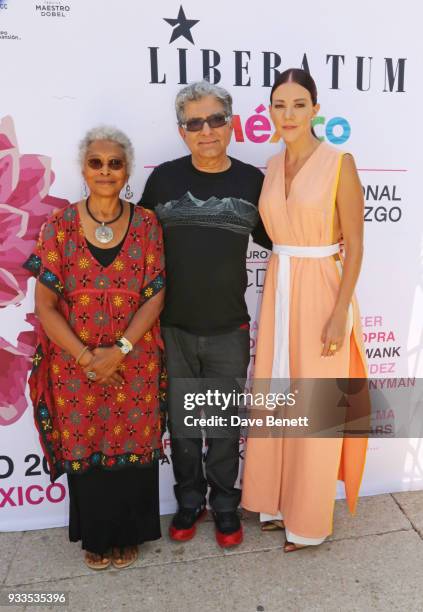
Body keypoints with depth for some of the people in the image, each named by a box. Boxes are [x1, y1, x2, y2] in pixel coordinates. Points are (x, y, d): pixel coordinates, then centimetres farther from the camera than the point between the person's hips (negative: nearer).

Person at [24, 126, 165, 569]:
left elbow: (154, 297, -5)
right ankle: (96, 538, 39)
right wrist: (87, 357, -13)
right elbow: (45, 305, -5)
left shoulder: (146, 224, -2)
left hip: (135, 365, 0)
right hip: (75, 365, 0)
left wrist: (118, 351, -15)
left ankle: (128, 535, 38)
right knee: (85, 451, 13)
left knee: (133, 449, 11)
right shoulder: (60, 226, -3)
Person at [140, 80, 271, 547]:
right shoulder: (163, 178, -1)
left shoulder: (252, 181, -1)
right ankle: (189, 500, 40)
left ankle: (225, 504, 39)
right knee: (181, 425, 16)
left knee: (224, 427, 15)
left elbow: (273, 243, 9)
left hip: (228, 331, 0)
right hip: (172, 329, 1)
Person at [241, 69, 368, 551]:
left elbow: (354, 246, -10)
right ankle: (277, 501, 36)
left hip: (320, 292, -6)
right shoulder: (272, 166, 9)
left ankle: (307, 520, 27)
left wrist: (340, 312, -15)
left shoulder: (339, 163, -8)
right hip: (278, 291, 6)